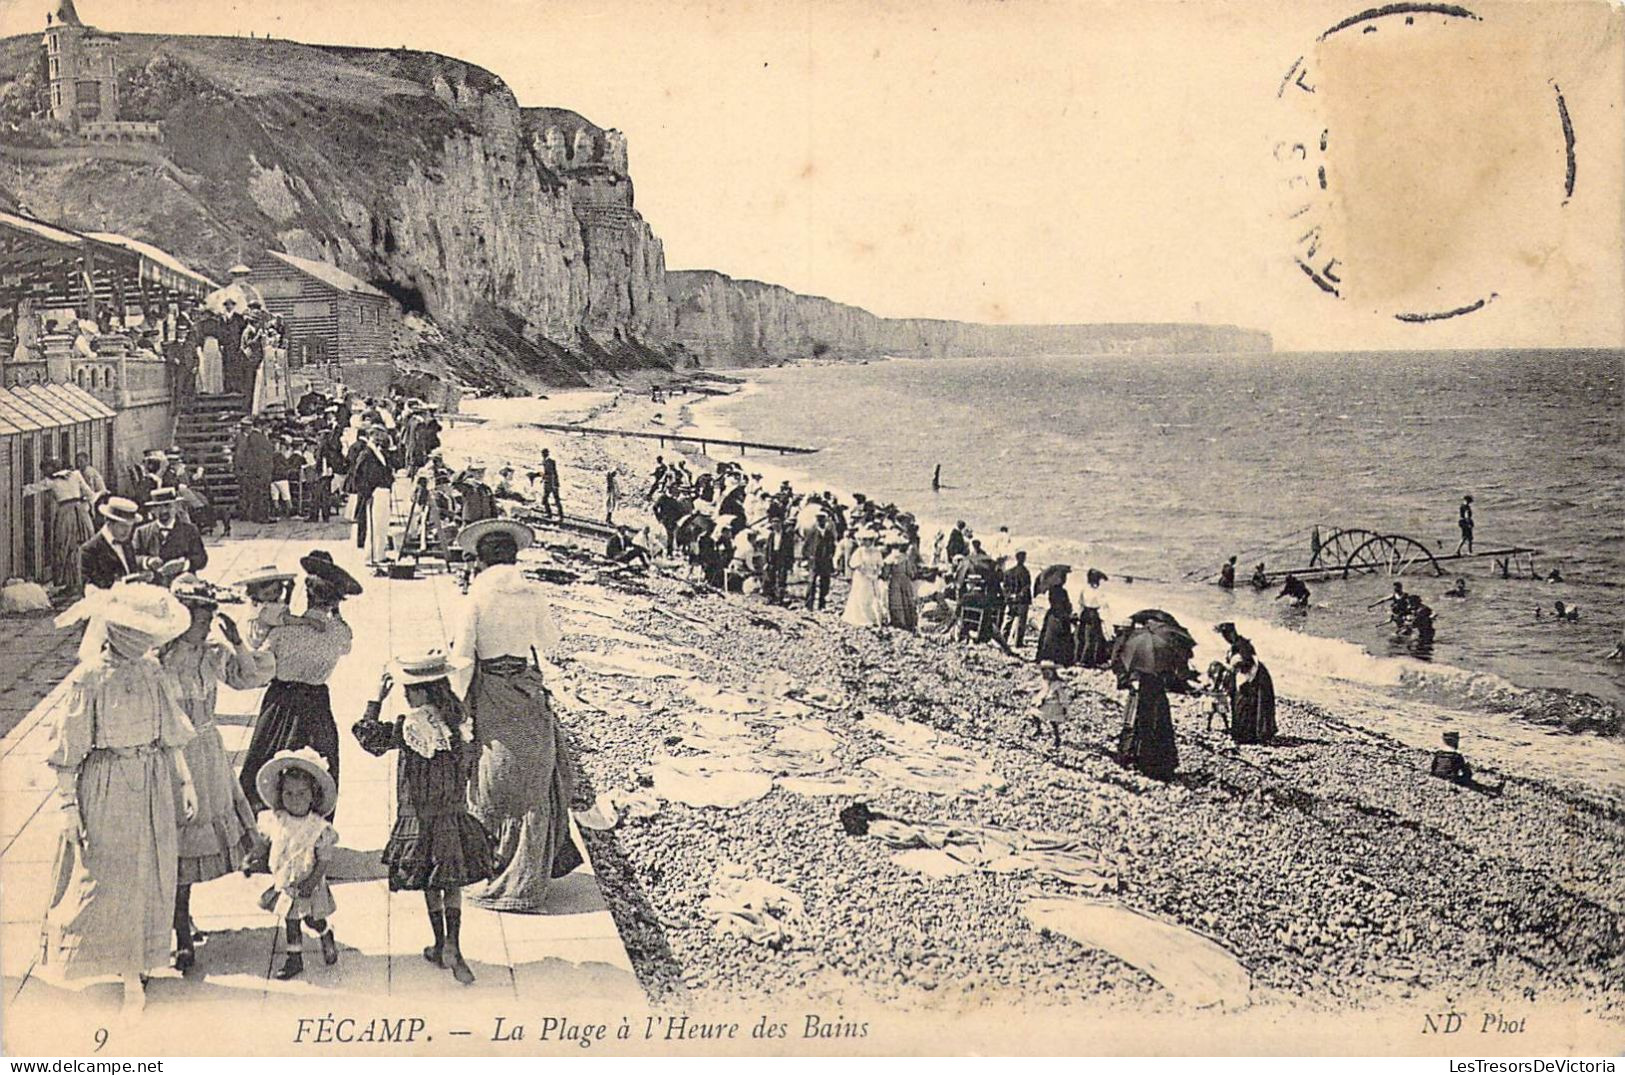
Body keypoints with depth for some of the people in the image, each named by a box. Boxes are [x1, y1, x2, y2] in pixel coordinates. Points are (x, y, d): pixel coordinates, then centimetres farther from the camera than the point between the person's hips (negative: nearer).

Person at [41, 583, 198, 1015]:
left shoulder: (152, 673, 3)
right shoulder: (88, 679, -13)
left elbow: (170, 735, 12)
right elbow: (67, 751, -10)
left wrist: (185, 782, 12)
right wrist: (67, 805, -12)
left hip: (153, 785, 5)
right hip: (105, 789, -5)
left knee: (148, 876, 10)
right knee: (102, 878, 4)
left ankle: (133, 971, 22)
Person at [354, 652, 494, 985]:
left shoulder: (408, 727, -19)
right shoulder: (459, 718, -6)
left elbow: (370, 740, -9)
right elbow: (471, 760, 4)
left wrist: (376, 699, -6)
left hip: (419, 818, -3)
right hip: (455, 815, 3)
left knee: (431, 886, 12)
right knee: (452, 883, 11)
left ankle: (441, 947, 22)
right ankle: (453, 947, 1)